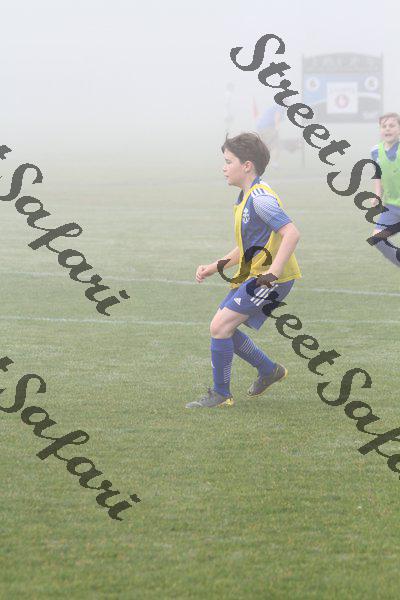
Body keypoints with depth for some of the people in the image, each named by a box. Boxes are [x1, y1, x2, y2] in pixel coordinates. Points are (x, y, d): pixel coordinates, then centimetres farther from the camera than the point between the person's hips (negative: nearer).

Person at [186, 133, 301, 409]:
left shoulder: (260, 197, -17)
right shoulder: (246, 197, 15)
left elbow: (292, 233, -27)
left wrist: (273, 272, -31)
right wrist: (214, 268, 16)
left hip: (270, 278, -10)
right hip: (253, 275, 10)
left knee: (220, 325, -15)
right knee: (223, 327, 13)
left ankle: (221, 394, -4)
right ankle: (269, 370, 27)